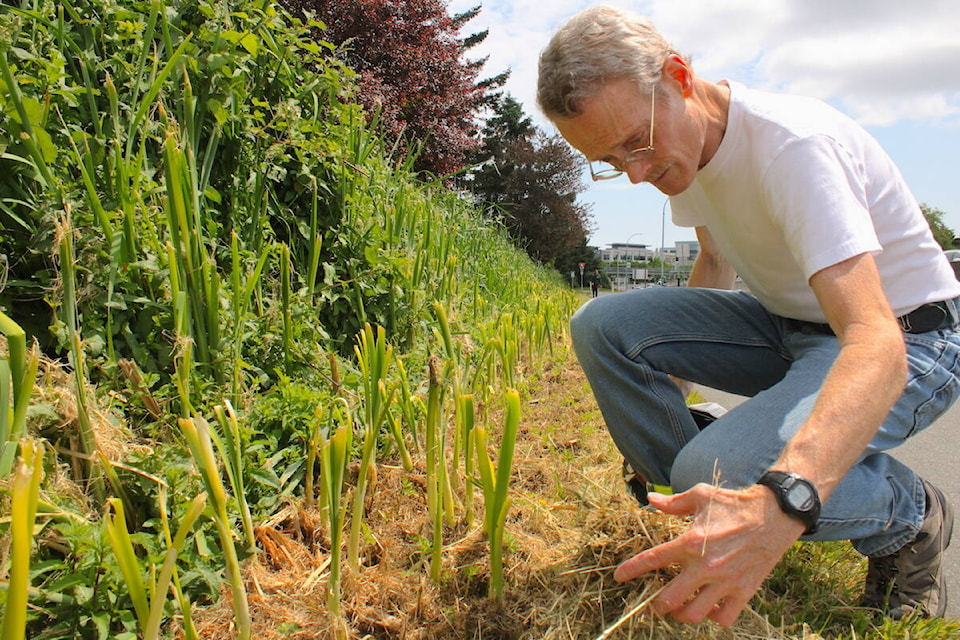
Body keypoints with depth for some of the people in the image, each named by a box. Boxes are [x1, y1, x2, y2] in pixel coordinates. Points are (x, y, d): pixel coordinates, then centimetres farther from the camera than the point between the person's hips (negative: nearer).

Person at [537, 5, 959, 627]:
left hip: (907, 341, -7)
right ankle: (709, 525, 1)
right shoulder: (678, 141, -4)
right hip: (789, 322, 7)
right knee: (603, 325, -14)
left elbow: (876, 345, -39)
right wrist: (669, 376, 15)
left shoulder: (794, 144, -29)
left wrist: (780, 501, -54)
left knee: (714, 474, -32)